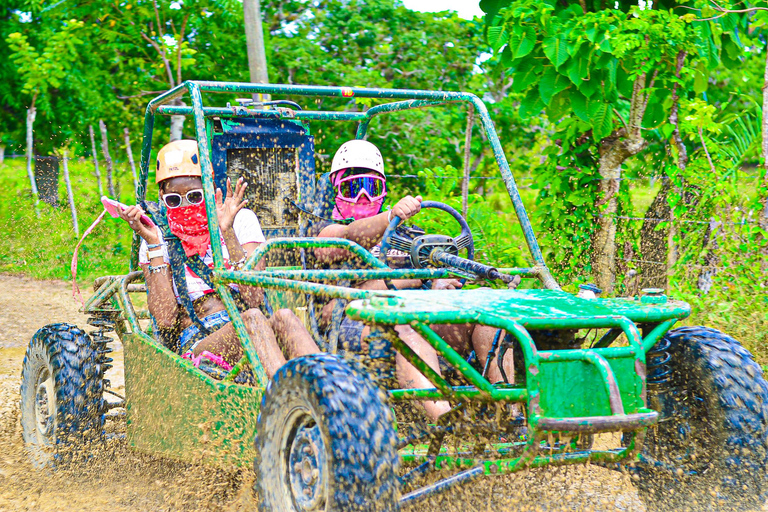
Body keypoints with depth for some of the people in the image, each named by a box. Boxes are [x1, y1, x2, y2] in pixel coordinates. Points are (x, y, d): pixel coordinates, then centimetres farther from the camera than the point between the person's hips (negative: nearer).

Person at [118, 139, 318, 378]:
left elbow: (255, 299, -6)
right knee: (252, 319, -33)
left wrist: (227, 232, -11)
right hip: (196, 345, -1)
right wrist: (154, 244, -7)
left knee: (283, 317, -33)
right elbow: (165, 319, -6)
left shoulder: (241, 220, 10)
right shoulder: (158, 241, 10)